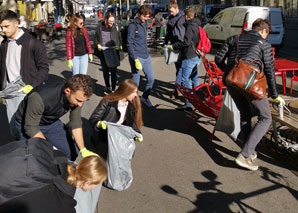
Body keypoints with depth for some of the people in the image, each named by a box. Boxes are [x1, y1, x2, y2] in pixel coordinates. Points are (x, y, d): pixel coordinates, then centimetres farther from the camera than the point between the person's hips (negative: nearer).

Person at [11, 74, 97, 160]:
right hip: (25, 125, -5)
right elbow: (31, 128, -28)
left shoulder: (77, 95, -22)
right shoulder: (39, 98, -39)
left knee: (66, 154, -4)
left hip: (51, 123, 5)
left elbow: (75, 123, -10)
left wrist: (83, 150, -13)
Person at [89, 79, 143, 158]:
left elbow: (131, 122, 4)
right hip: (104, 135, -4)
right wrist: (99, 124, -40)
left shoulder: (131, 105, -3)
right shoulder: (107, 102, -19)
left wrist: (137, 133, -15)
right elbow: (93, 119, -17)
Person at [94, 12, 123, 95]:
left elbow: (120, 39, 5)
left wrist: (119, 46, -13)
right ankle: (107, 86, 34)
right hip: (103, 53, 2)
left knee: (113, 71, -1)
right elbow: (96, 39, 9)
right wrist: (98, 45, -10)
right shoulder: (100, 27, 0)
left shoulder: (115, 27, -2)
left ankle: (113, 89, 10)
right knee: (105, 71, 15)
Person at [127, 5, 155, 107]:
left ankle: (145, 97, 29)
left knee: (151, 78, 8)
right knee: (136, 82, -2)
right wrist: (135, 59, -21)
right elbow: (129, 44, -14)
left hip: (146, 57, 8)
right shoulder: (133, 26, -10)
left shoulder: (143, 24, 13)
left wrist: (147, 53, 16)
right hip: (137, 57, -7)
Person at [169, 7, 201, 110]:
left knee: (185, 79, -7)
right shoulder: (198, 25, 13)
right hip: (197, 56, 10)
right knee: (194, 77, 20)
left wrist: (174, 46, -15)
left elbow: (186, 42, -24)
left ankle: (189, 103, -10)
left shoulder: (190, 26, -16)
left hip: (189, 56, -10)